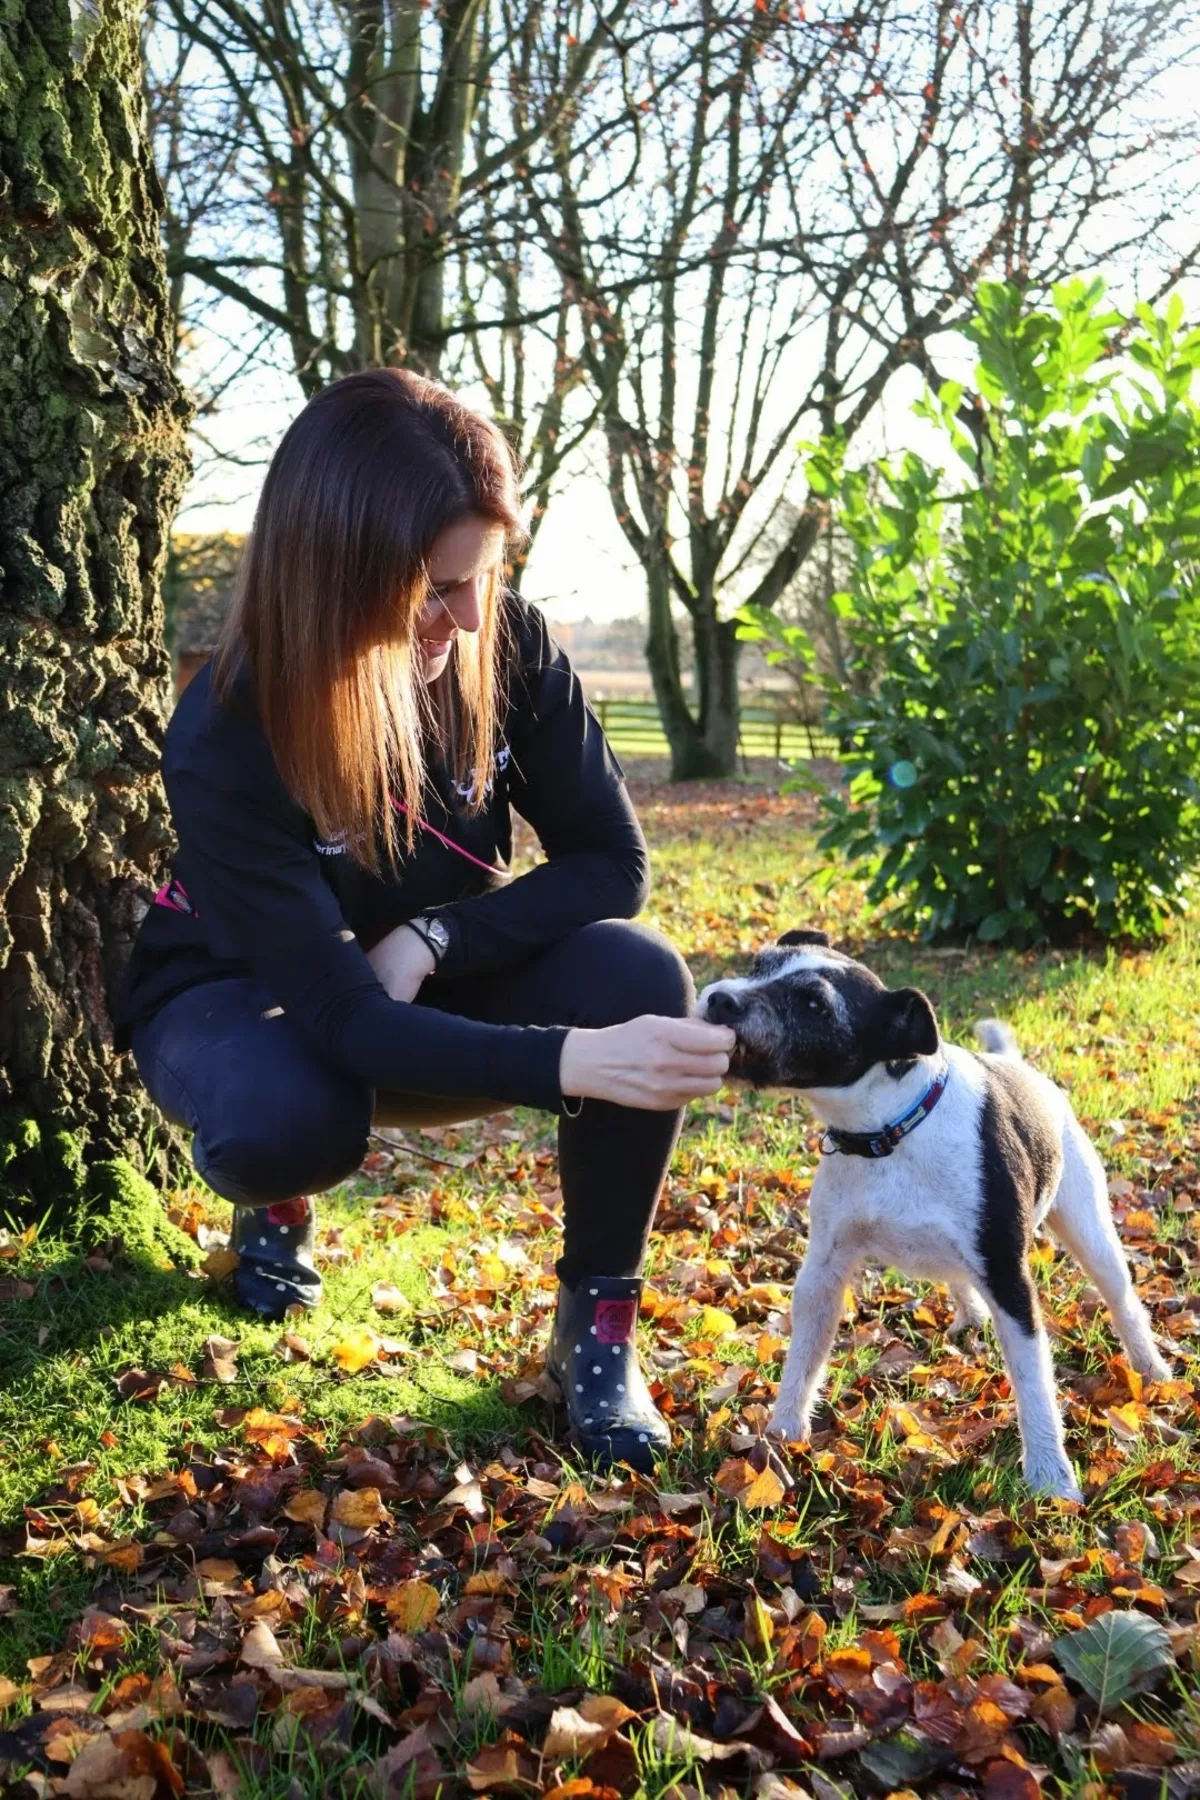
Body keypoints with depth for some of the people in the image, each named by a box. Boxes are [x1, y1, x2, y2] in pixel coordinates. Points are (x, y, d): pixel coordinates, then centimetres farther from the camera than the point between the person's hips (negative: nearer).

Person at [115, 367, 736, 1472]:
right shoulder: (227, 743, -32)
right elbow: (344, 1020, -37)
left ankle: (598, 1327, -10)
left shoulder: (509, 647, -21)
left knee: (637, 977, -28)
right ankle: (279, 1206, 3)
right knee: (285, 1119, -38)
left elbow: (611, 863, -14)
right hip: (243, 996, -2)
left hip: (436, 986, 3)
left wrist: (428, 939, -29)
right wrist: (569, 1060, -52)